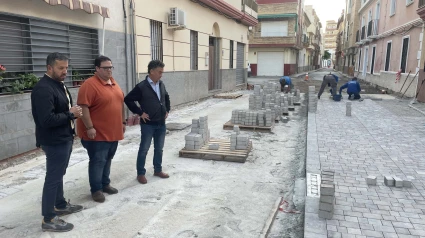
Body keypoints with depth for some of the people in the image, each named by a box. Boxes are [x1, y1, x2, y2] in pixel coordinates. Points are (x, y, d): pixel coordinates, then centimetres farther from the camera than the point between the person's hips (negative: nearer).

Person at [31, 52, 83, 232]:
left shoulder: (59, 84, 10)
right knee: (53, 178, -1)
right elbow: (47, 120, -30)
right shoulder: (43, 89, -22)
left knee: (59, 175, 21)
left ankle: (60, 205, 37)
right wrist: (70, 114, -18)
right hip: (54, 142, -10)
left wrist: (73, 112, -1)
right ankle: (48, 219, 11)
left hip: (64, 138, 10)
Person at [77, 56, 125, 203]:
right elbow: (83, 107, -20)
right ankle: (96, 189, 13)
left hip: (113, 132, 8)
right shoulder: (89, 85, -15)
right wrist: (89, 128, -22)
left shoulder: (114, 83, 11)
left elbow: (120, 103, 18)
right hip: (97, 133, -8)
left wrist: (123, 122, 17)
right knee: (98, 161, 0)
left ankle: (105, 184, 30)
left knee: (107, 159, 16)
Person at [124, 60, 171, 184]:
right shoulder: (141, 87, -13)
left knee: (159, 148, 15)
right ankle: (141, 173, 16)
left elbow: (166, 97, 24)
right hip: (148, 124, -6)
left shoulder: (161, 84, 6)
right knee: (144, 149, 3)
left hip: (161, 124, 6)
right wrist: (140, 112, -12)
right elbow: (128, 99, -11)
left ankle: (158, 170, 29)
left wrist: (167, 110, 13)